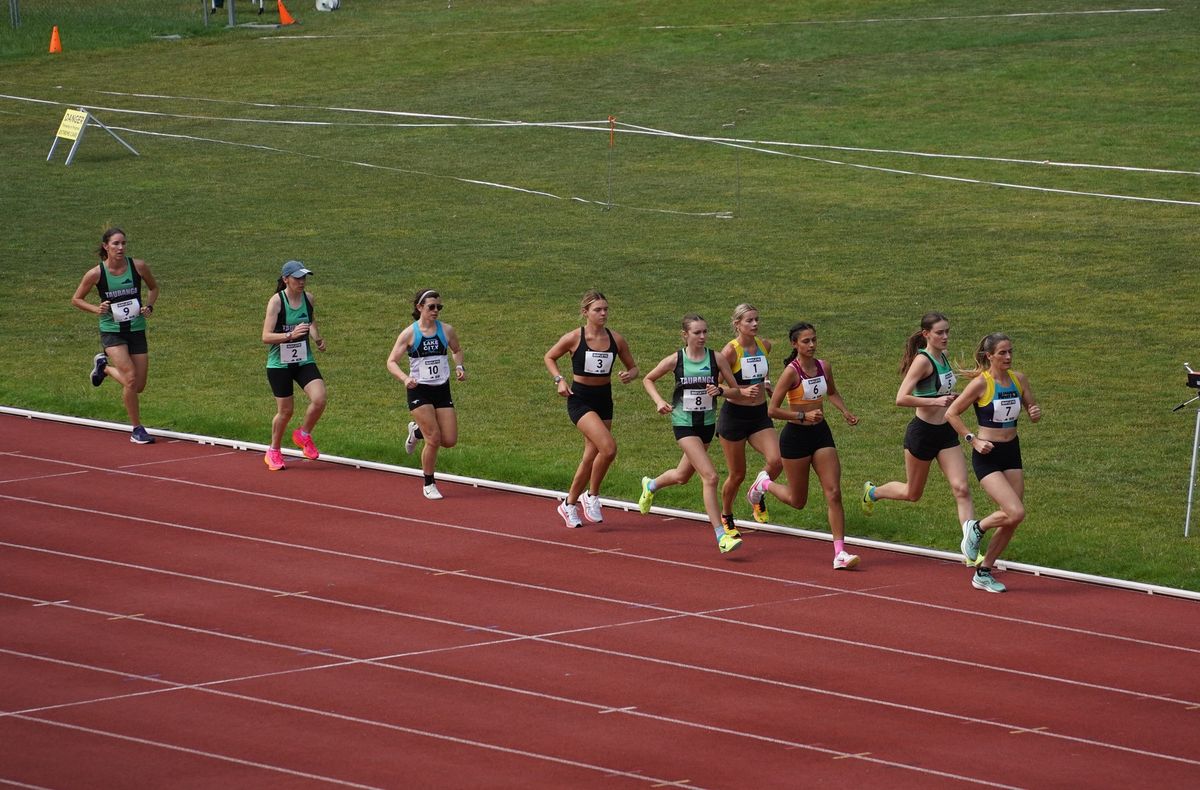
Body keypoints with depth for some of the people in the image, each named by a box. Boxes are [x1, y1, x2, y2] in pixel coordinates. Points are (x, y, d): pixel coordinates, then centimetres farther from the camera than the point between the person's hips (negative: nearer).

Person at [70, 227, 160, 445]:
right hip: (112, 331, -3)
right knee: (130, 378, -20)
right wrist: (97, 309, -15)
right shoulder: (96, 274, -11)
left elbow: (153, 287, 14)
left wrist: (149, 306, -5)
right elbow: (76, 299, 2)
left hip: (137, 330, 3)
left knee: (139, 387, 6)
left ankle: (104, 366, 34)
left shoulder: (138, 266, -6)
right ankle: (137, 429, -4)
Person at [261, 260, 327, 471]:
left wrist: (317, 338, 3)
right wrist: (291, 335, -31)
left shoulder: (308, 298, 2)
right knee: (285, 410, 2)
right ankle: (274, 452, 25)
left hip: (304, 360, 4)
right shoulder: (276, 301, -14)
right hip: (279, 363, -4)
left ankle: (303, 435, 13)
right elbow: (266, 336, -18)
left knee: (319, 399, -15)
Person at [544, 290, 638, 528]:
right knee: (608, 447, -22)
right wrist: (559, 380, -9)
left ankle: (569, 504, 28)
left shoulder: (616, 340, 0)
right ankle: (592, 496, -4)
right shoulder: (574, 338, -10)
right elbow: (549, 357, 5)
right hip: (579, 399, -5)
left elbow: (632, 367, 11)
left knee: (591, 456, 10)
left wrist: (629, 375, -12)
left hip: (604, 399, 5)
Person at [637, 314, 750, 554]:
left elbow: (737, 390, 0)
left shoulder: (716, 358, -3)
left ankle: (651, 485, 55)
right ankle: (721, 535, -15)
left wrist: (720, 390, -21)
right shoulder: (676, 360, -6)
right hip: (684, 423, -4)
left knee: (683, 476, 21)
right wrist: (659, 401, -7)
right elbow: (648, 379, 9)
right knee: (710, 477, -16)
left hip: (707, 423, 4)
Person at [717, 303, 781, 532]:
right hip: (734, 416, -5)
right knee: (737, 475, 4)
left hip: (760, 414, 5)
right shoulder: (730, 351, -15)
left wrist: (766, 384, 9)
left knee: (776, 461, -16)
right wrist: (743, 392, -27)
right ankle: (725, 517, 29)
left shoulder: (765, 345, 3)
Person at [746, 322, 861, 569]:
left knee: (834, 493, -8)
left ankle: (840, 553, -9)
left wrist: (845, 412, 6)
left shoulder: (823, 367, 1)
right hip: (796, 436, -5)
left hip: (821, 433, 5)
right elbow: (773, 410, -17)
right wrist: (804, 416, -24)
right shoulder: (791, 372, -17)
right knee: (797, 501, 9)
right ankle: (765, 483, 41)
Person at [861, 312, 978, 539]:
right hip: (922, 433, -6)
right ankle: (873, 492, 43)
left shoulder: (943, 357, 6)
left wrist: (952, 398, 10)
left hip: (946, 433, 6)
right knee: (912, 493, 13)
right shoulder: (922, 360, -18)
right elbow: (901, 399, -27)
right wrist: (935, 401, -33)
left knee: (961, 489, -8)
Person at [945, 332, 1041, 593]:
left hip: (1012, 452, 6)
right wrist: (973, 440, -14)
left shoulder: (1019, 379, 2)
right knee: (1016, 513, -20)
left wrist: (1036, 413, -9)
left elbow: (1032, 409, 15)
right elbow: (952, 413, -8)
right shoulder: (981, 383, -14)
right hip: (988, 455, -6)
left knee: (1011, 519, 4)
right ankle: (977, 529, 10)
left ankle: (984, 572, 18)